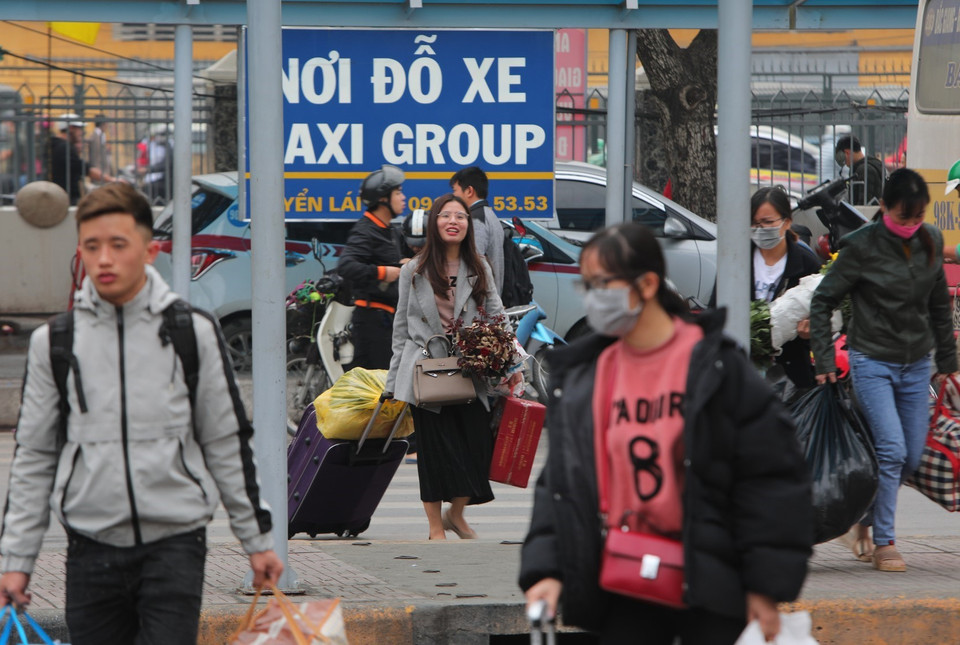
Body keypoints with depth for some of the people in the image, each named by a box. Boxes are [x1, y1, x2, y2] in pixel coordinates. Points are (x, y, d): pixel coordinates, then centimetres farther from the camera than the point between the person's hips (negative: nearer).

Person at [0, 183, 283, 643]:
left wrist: (257, 540, 10)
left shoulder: (194, 333, 2)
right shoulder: (54, 342, 5)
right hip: (91, 549, 2)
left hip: (175, 543, -2)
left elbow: (228, 444, 8)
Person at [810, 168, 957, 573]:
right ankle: (883, 542, -6)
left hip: (916, 365, 5)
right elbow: (822, 301, -5)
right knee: (891, 450, -16)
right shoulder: (862, 247, -11)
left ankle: (866, 519, 26)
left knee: (913, 457, 5)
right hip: (872, 361, -5)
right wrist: (824, 360, -10)